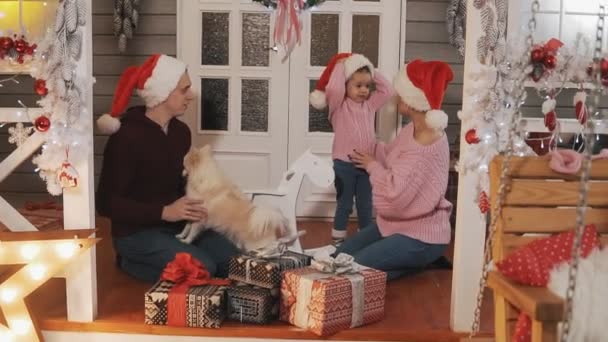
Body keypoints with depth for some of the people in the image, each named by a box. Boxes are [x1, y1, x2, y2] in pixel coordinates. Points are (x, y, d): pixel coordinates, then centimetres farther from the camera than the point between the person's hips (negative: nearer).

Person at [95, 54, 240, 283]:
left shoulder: (181, 132, 3)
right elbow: (106, 203, -19)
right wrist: (164, 212, -26)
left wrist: (195, 202, -5)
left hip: (176, 226, 7)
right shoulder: (127, 137, -19)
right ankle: (132, 262, -1)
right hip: (136, 233, -7)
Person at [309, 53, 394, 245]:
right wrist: (341, 67, -13)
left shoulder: (370, 104, 8)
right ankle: (338, 239, 16)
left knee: (365, 205, 14)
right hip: (344, 164, -4)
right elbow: (333, 89, -25)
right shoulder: (339, 105, -6)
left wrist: (372, 73, 2)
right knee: (344, 204, 5)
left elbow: (387, 90, 7)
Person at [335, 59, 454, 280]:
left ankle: (421, 262, 1)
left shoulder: (428, 144, -28)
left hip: (421, 237, -10)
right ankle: (415, 262, 15)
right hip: (395, 224, 10)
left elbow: (394, 194, -30)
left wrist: (372, 166, -14)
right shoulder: (411, 130, 3)